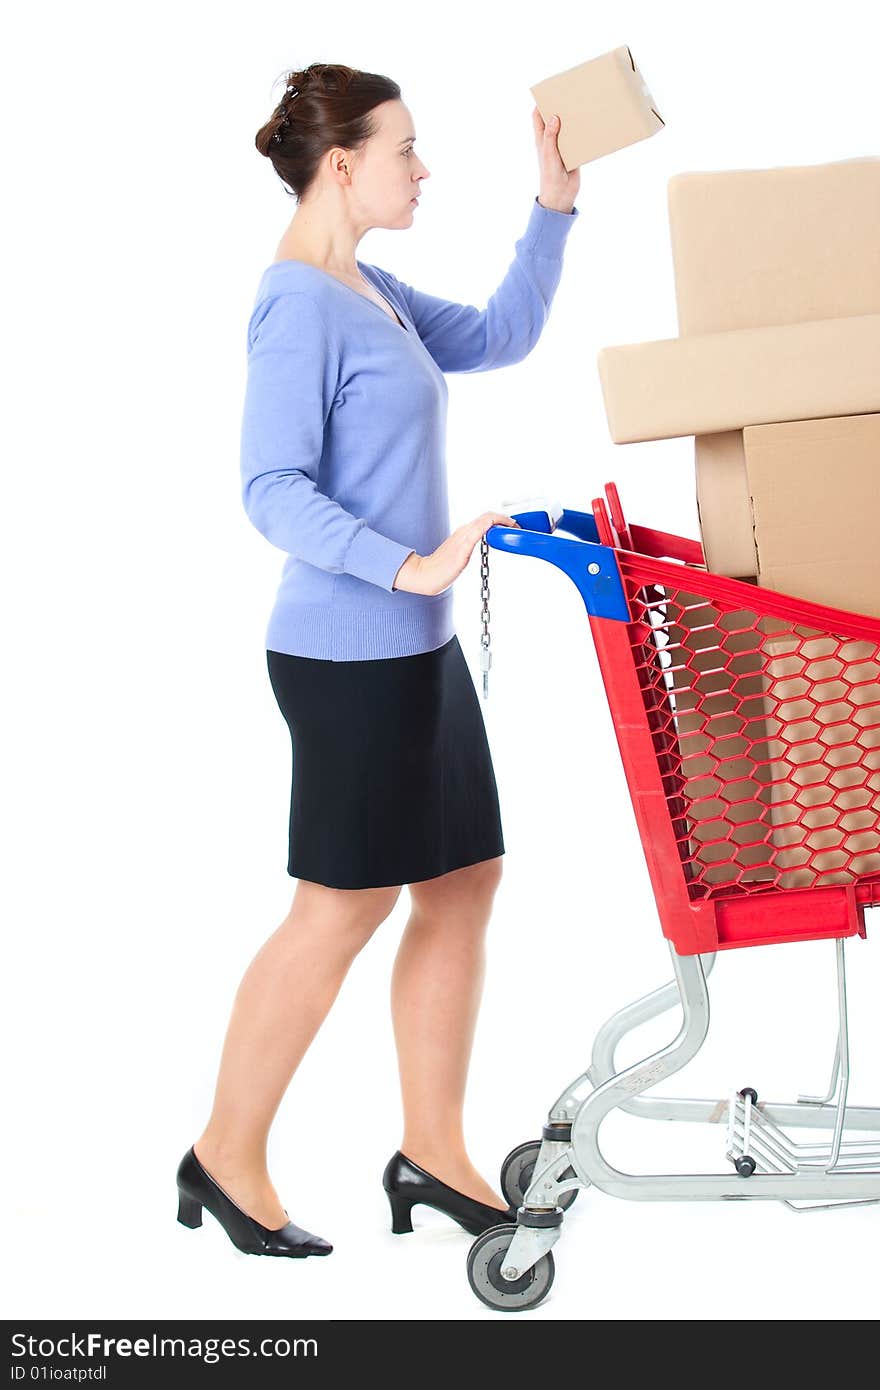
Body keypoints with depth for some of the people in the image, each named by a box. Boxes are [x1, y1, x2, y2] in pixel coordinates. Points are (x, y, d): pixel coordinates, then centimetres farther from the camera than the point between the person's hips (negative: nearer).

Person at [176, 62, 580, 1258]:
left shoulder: (368, 291, 13)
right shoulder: (299, 305, -15)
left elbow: (496, 339, 22)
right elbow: (273, 492, -20)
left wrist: (555, 206, 14)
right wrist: (408, 567, -30)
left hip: (416, 647, 10)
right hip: (349, 657, -10)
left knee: (463, 885, 11)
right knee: (342, 911, -1)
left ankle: (433, 1151, 22)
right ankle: (226, 1158, 15)